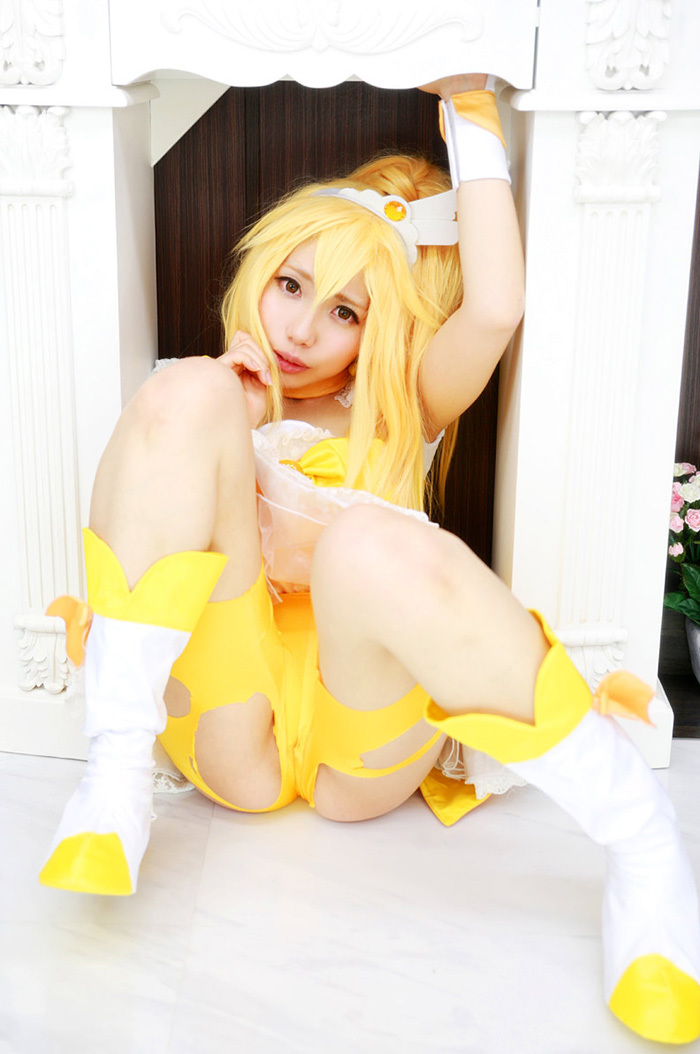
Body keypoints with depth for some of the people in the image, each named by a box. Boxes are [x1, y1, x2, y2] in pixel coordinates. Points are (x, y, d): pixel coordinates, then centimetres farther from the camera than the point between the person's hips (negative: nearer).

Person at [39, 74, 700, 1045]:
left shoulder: (397, 416, 19)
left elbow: (494, 310, -1)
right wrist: (220, 418, -4)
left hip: (362, 747, -1)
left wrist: (471, 113, 8)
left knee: (368, 542, -37)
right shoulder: (219, 399, 22)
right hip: (229, 731, 1)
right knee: (183, 392, -17)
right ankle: (117, 773, -24)